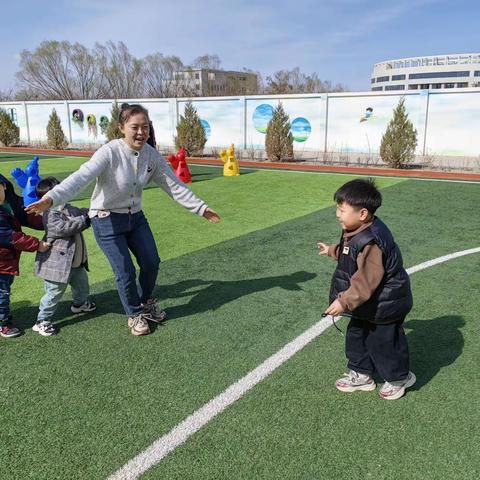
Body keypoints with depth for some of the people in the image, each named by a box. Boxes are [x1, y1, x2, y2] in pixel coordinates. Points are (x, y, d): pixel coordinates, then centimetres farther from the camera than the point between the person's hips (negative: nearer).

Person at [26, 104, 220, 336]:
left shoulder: (152, 155, -6)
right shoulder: (110, 152, -23)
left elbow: (174, 185, 1)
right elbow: (81, 177, -37)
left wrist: (201, 208, 3)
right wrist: (50, 199, -52)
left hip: (135, 216, 5)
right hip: (107, 220, -5)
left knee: (151, 262, 8)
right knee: (125, 272, -3)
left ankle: (147, 301, 39)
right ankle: (135, 314, 25)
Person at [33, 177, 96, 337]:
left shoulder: (67, 208, 6)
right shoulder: (50, 215, -22)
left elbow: (79, 212, 19)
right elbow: (63, 228, -32)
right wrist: (84, 220, -29)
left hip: (75, 261, 10)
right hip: (58, 263, -10)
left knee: (82, 282, 28)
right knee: (55, 291, -3)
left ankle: (80, 303, 54)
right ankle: (42, 321, 10)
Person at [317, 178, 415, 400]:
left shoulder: (370, 243, -35)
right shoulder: (360, 232, -3)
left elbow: (365, 282, -33)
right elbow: (350, 254, 19)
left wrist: (344, 302, -28)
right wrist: (332, 250, 29)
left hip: (384, 306, -10)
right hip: (368, 305, 10)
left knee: (382, 342, 10)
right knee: (356, 336, 20)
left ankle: (399, 378, 36)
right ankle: (361, 375, 38)